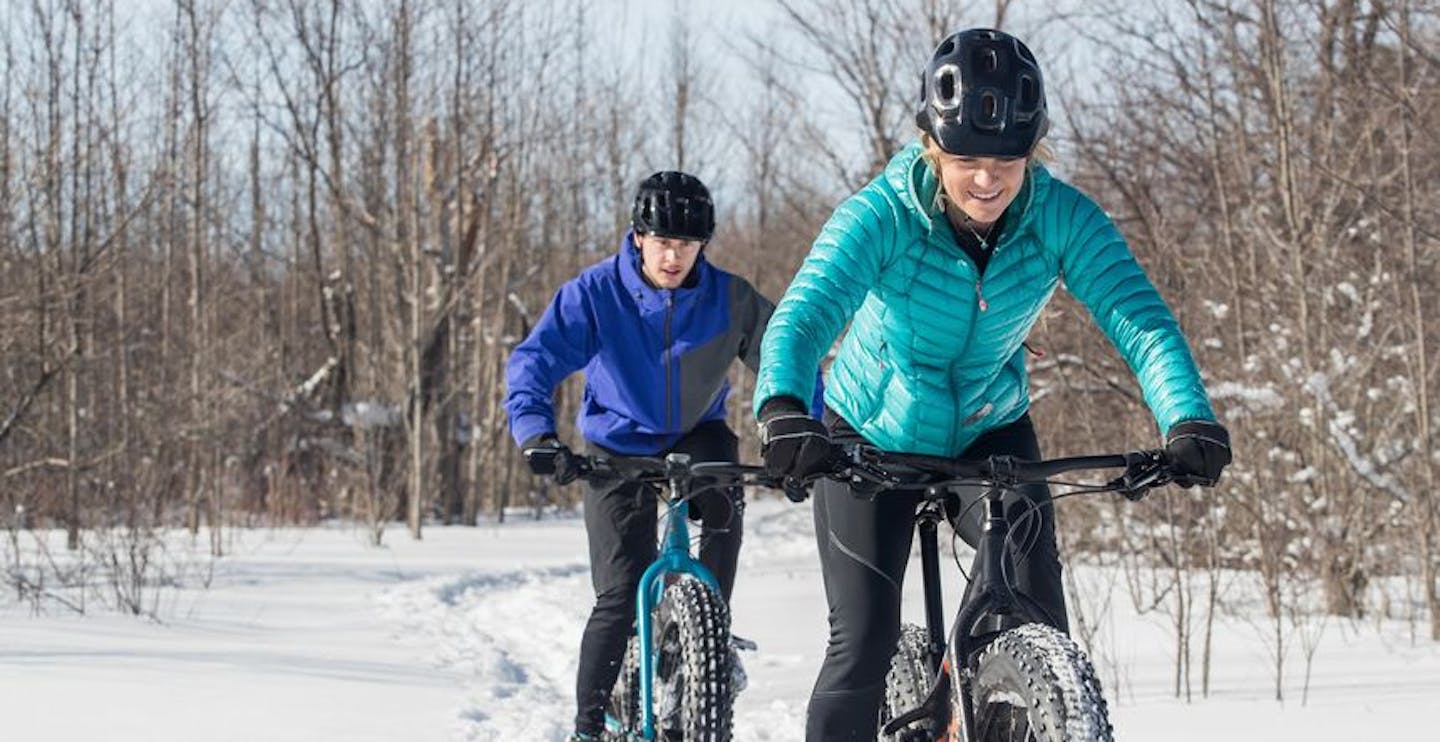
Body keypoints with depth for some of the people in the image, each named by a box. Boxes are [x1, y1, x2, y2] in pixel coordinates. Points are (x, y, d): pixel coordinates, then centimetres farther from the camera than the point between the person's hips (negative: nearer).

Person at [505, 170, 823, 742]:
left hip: (695, 434, 1)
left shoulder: (730, 298, -17)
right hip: (619, 448, -1)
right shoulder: (595, 293, -20)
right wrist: (538, 435, -42)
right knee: (620, 594, -11)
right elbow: (533, 362, -25)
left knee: (723, 499, -33)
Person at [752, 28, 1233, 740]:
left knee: (1037, 610, -16)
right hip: (869, 438, -2)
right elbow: (803, 314, -41)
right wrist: (782, 408, -63)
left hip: (990, 435, 2)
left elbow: (1139, 318, -30)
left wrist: (1189, 420, -49)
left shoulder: (1062, 217, -22)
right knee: (864, 642, -7)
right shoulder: (882, 215, -28)